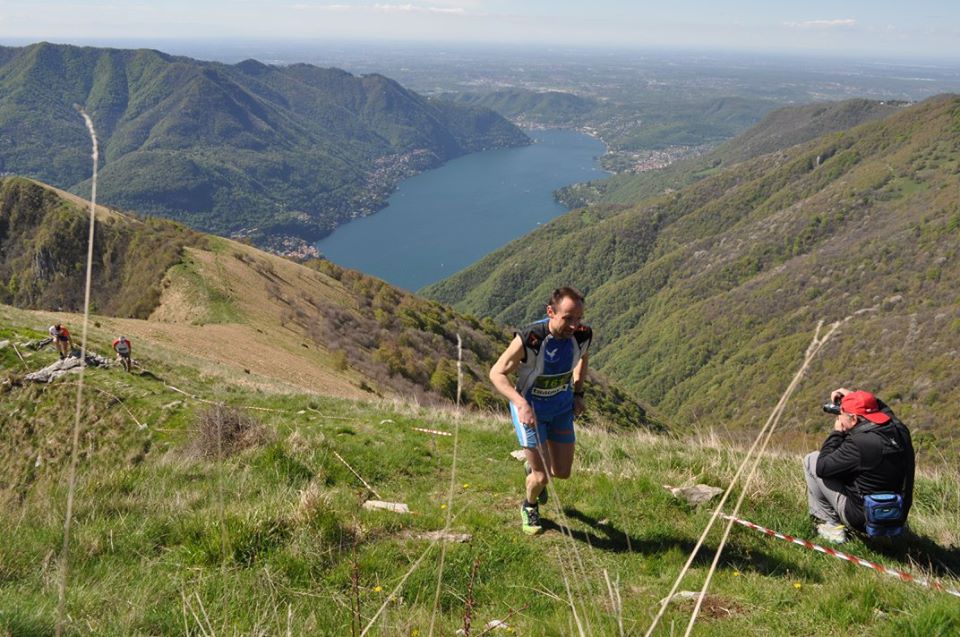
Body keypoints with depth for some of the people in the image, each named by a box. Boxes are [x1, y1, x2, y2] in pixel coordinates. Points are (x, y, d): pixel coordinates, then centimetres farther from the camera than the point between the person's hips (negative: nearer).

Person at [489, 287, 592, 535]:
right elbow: (497, 373, -23)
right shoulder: (529, 339, -33)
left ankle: (533, 468, 46)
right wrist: (522, 404, -36)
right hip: (530, 408, -4)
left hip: (562, 407, 4)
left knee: (562, 472, 9)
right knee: (542, 477, -2)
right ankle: (529, 507, 34)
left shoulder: (582, 336, -19)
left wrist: (578, 393, 2)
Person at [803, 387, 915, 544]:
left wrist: (837, 432, -7)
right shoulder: (900, 431, -8)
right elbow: (882, 408, 17)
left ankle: (830, 525, 7)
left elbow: (821, 468, -15)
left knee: (811, 460, 1)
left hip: (861, 518, -7)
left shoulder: (858, 444, -29)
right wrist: (852, 396, 10)